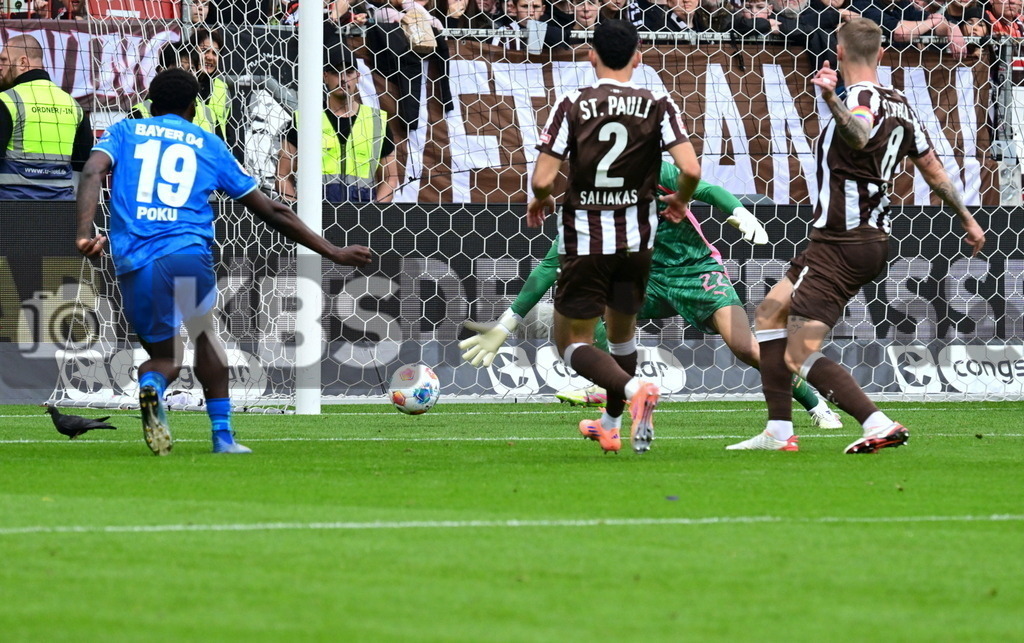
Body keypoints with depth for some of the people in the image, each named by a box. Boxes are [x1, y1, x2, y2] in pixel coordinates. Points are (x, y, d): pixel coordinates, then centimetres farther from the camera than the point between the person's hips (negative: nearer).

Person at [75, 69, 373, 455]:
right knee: (204, 336, 29)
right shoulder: (209, 145, 20)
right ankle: (222, 435, 17)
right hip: (187, 255, -1)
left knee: (165, 356, 19)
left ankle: (151, 384, -19)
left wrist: (85, 234, -16)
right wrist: (334, 254, 28)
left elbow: (93, 172, -2)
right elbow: (272, 213, 21)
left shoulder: (124, 131, 21)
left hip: (132, 265, 1)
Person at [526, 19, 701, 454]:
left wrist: (540, 201, 11)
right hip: (636, 239, 3)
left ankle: (634, 389, -21)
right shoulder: (657, 106, -4)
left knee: (572, 343, 4)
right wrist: (680, 202, 9)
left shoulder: (572, 106, -8)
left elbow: (542, 179, -12)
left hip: (585, 240, -3)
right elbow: (690, 169, -13)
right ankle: (611, 426, 34)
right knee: (622, 328, 25)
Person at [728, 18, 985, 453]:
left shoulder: (859, 99, -15)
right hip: (875, 236, 10)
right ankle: (778, 432, 16)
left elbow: (859, 138, -40)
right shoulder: (898, 105, 11)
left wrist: (831, 101, -55)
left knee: (799, 356, -12)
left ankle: (879, 425, -24)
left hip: (842, 245, -10)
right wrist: (966, 218, 30)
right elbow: (933, 170, 19)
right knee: (770, 314, 21)